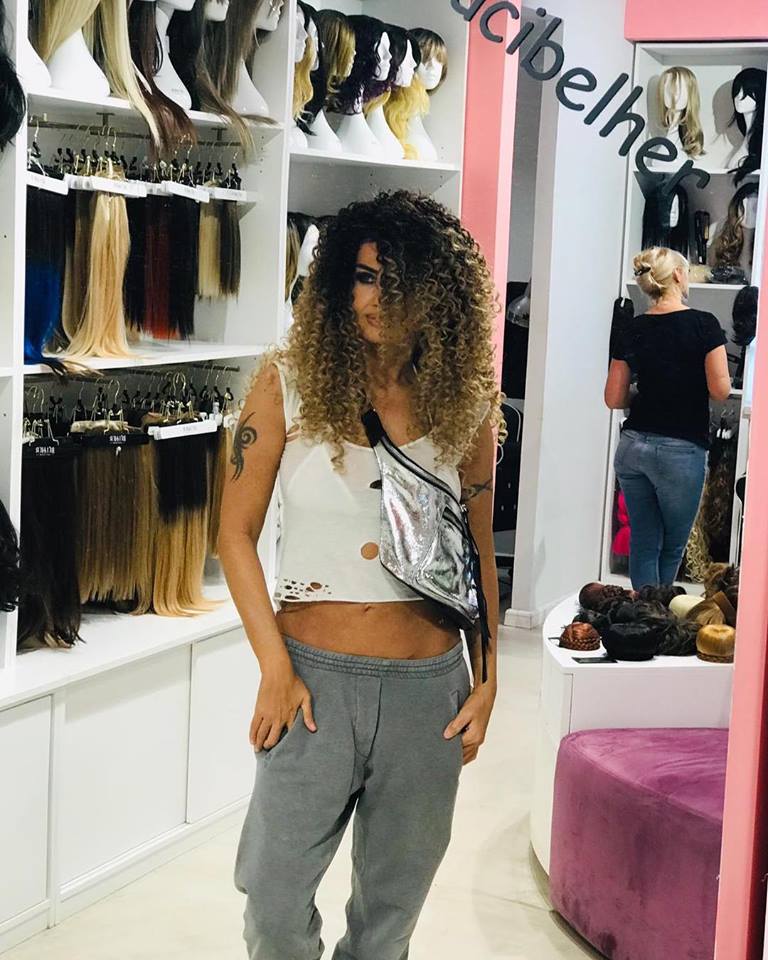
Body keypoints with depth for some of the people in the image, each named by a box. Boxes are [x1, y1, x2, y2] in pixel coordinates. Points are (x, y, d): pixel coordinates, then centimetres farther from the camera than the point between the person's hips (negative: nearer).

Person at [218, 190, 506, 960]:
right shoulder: (289, 382, -5)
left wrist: (487, 680, 6)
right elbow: (236, 533, -3)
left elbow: (478, 551, 10)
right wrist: (276, 668, -9)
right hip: (316, 675, -2)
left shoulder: (466, 402, 2)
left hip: (430, 685, 2)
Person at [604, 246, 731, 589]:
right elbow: (720, 390, -11)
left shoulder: (631, 330, 4)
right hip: (681, 450, -4)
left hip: (633, 445, 4)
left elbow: (613, 399, 5)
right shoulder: (704, 325, -9)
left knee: (644, 544, 11)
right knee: (672, 548, 12)